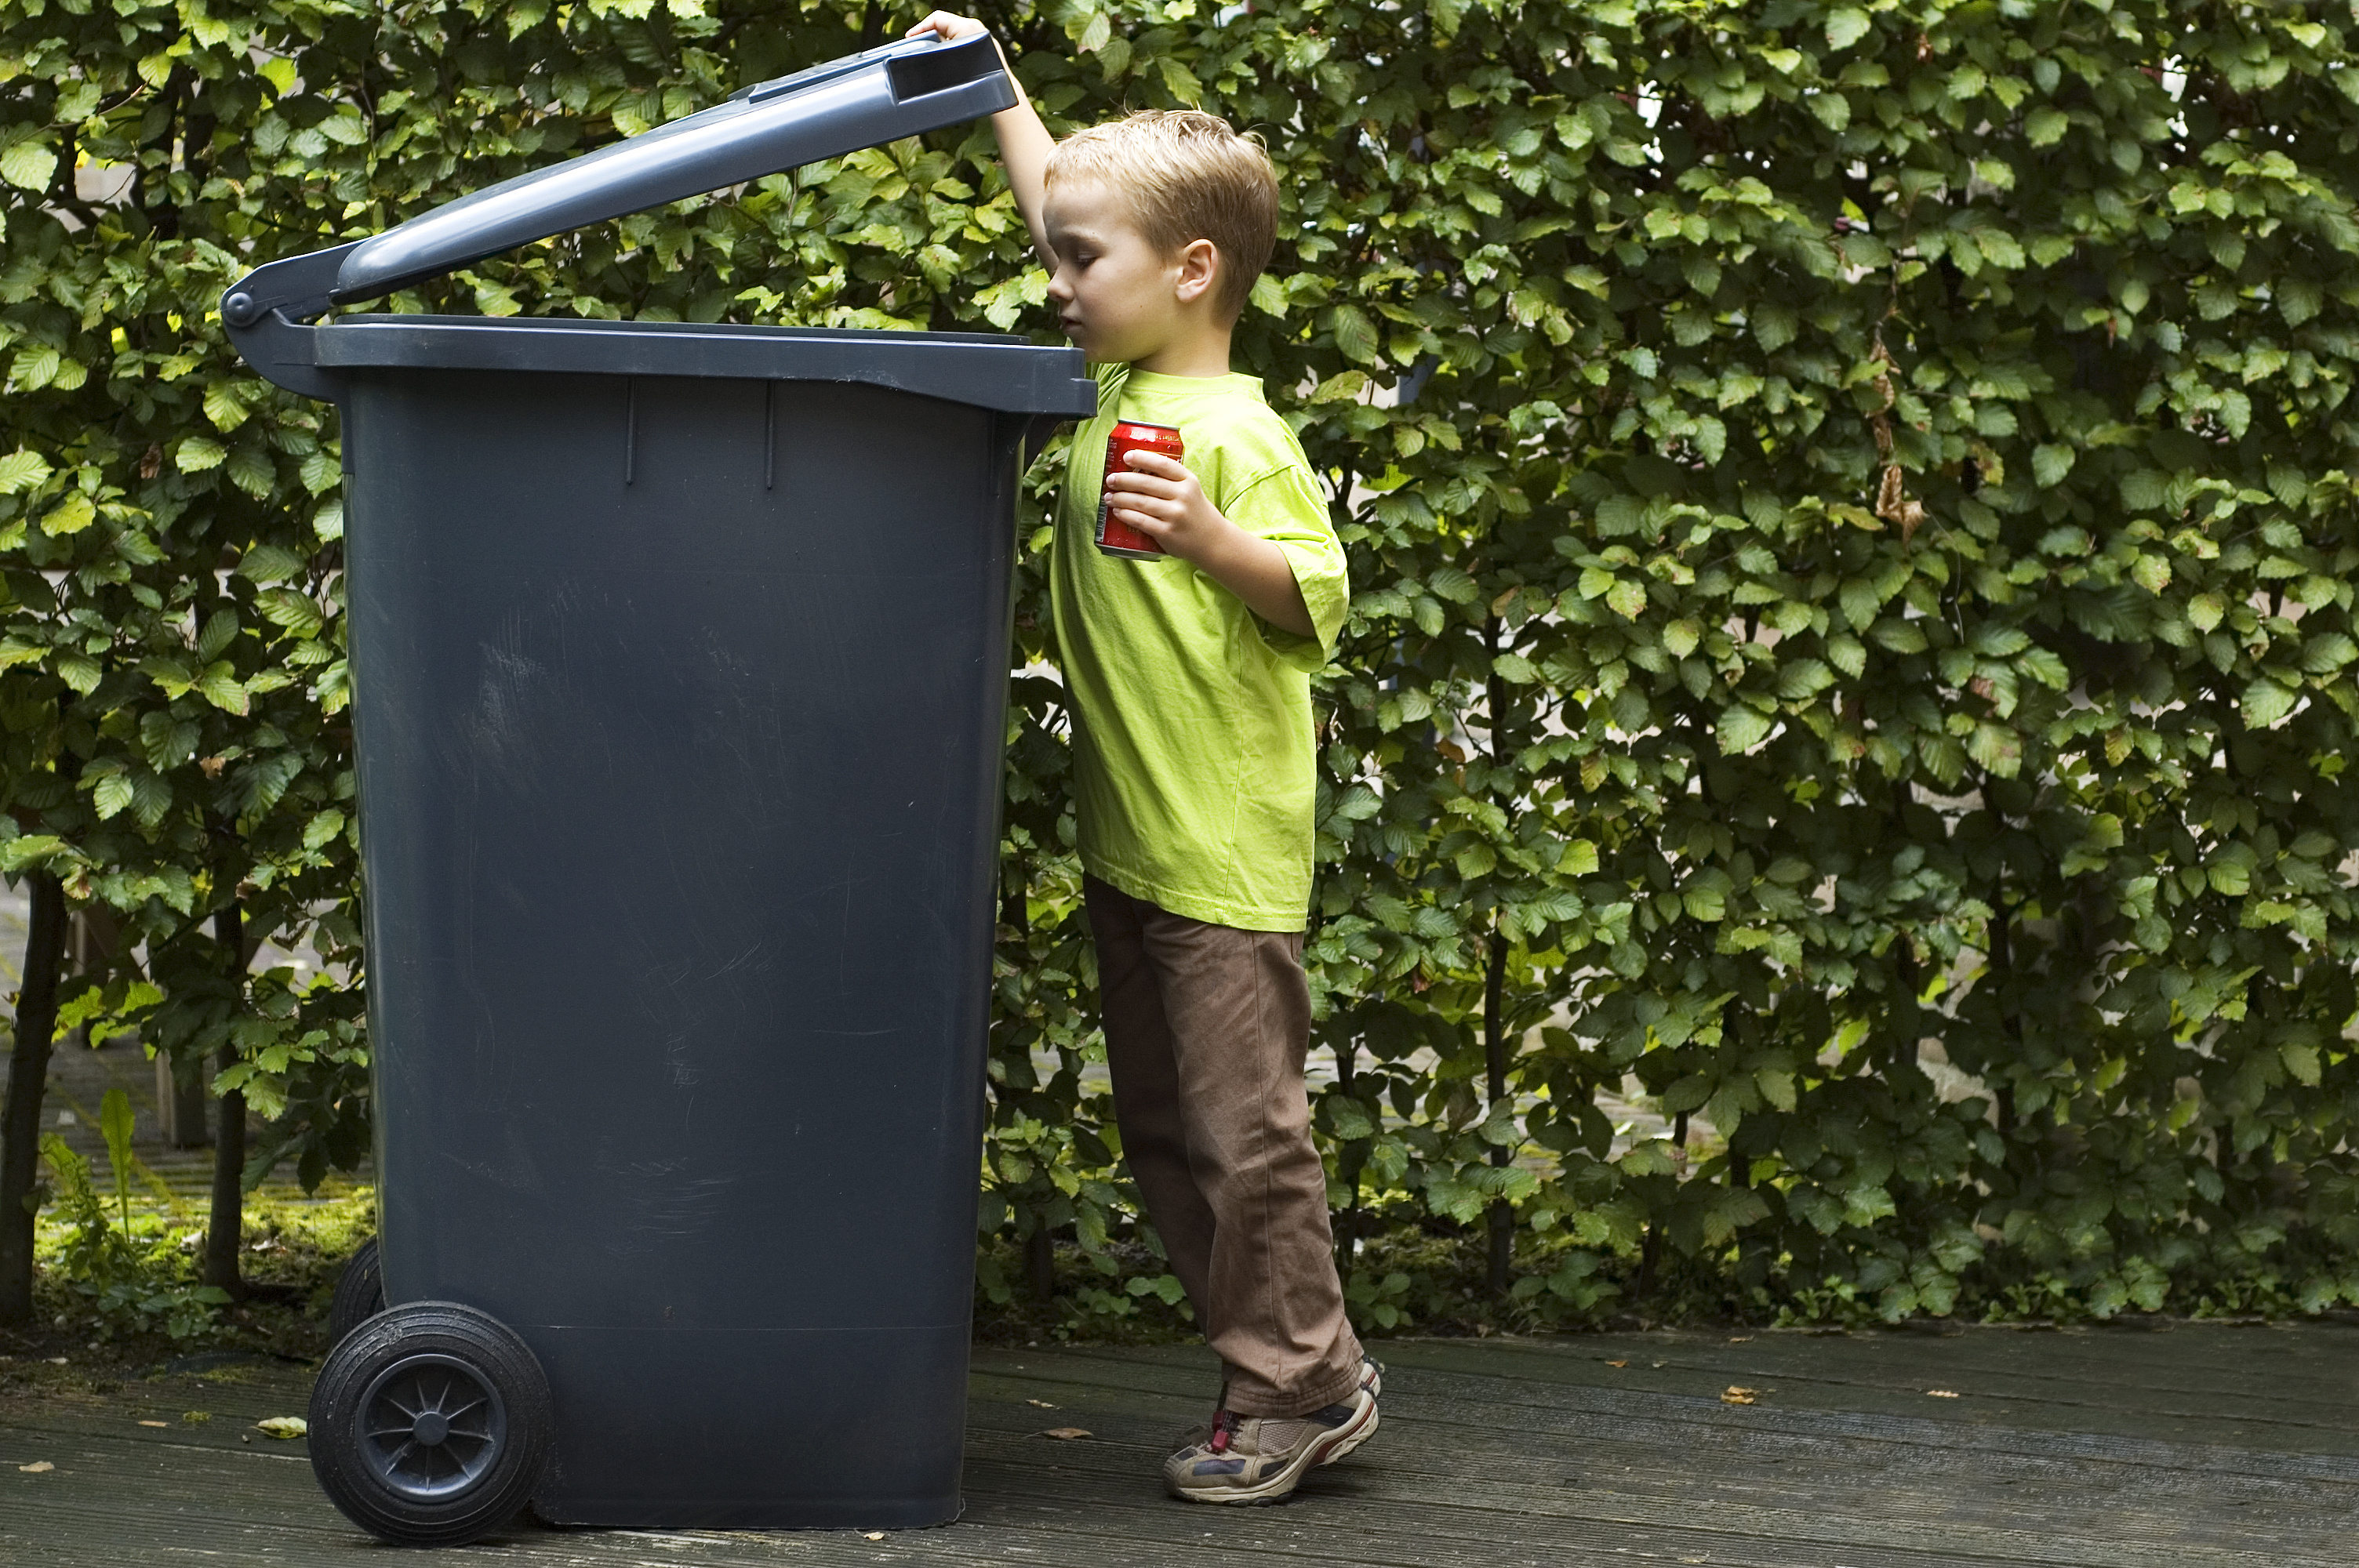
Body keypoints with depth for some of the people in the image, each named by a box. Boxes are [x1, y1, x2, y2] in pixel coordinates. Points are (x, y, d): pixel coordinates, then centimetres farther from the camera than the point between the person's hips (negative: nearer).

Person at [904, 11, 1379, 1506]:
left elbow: (1317, 599, -20)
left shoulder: (1236, 434, -15)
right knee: (1161, 1128, 13)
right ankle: (1296, 1373, 21)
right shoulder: (1118, 387, 9)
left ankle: (1298, 1385, 9)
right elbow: (1067, 202, 23)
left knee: (1244, 1128, -3)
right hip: (1130, 838, 9)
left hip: (1226, 852, -9)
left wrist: (1208, 539, -33)